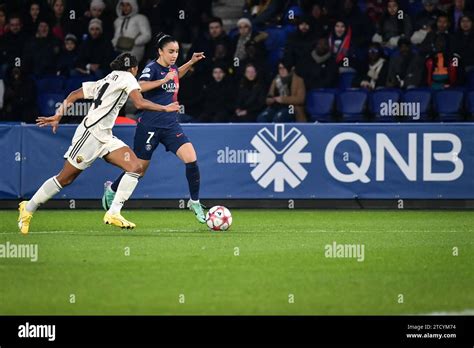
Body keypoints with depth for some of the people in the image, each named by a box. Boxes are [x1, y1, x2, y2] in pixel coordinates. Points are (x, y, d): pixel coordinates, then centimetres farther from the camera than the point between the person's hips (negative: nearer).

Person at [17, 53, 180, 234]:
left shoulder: (104, 81, 21)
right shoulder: (126, 77, -1)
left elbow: (74, 95, 18)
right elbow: (139, 103, -15)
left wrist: (57, 116, 16)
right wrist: (164, 108, -6)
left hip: (105, 138, 9)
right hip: (91, 132, -9)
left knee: (136, 168, -8)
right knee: (64, 178, -2)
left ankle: (113, 213, -11)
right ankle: (28, 209, 13)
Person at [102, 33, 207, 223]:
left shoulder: (171, 68, 10)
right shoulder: (152, 67, -12)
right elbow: (139, 87, -32)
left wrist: (191, 62, 26)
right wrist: (163, 81, -36)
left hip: (170, 125, 6)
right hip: (150, 125, -6)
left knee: (191, 159, -13)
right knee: (139, 168, 6)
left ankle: (194, 202, 0)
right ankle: (112, 188, 35)